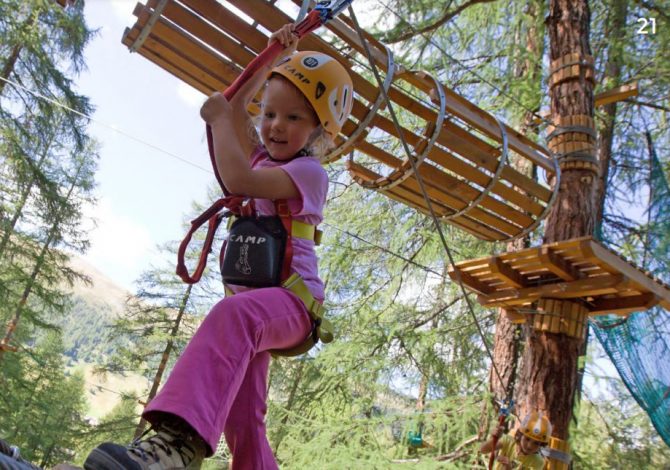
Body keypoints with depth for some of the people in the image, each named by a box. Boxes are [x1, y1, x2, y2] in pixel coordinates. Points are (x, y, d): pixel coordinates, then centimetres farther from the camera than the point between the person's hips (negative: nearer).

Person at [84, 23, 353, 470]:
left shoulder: (309, 172, -7)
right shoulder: (266, 160, 20)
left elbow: (239, 180, -22)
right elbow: (236, 106, 30)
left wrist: (220, 119, -9)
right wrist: (271, 58, 25)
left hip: (290, 298, -9)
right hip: (251, 302, 10)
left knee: (233, 314, -43)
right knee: (243, 422, 5)